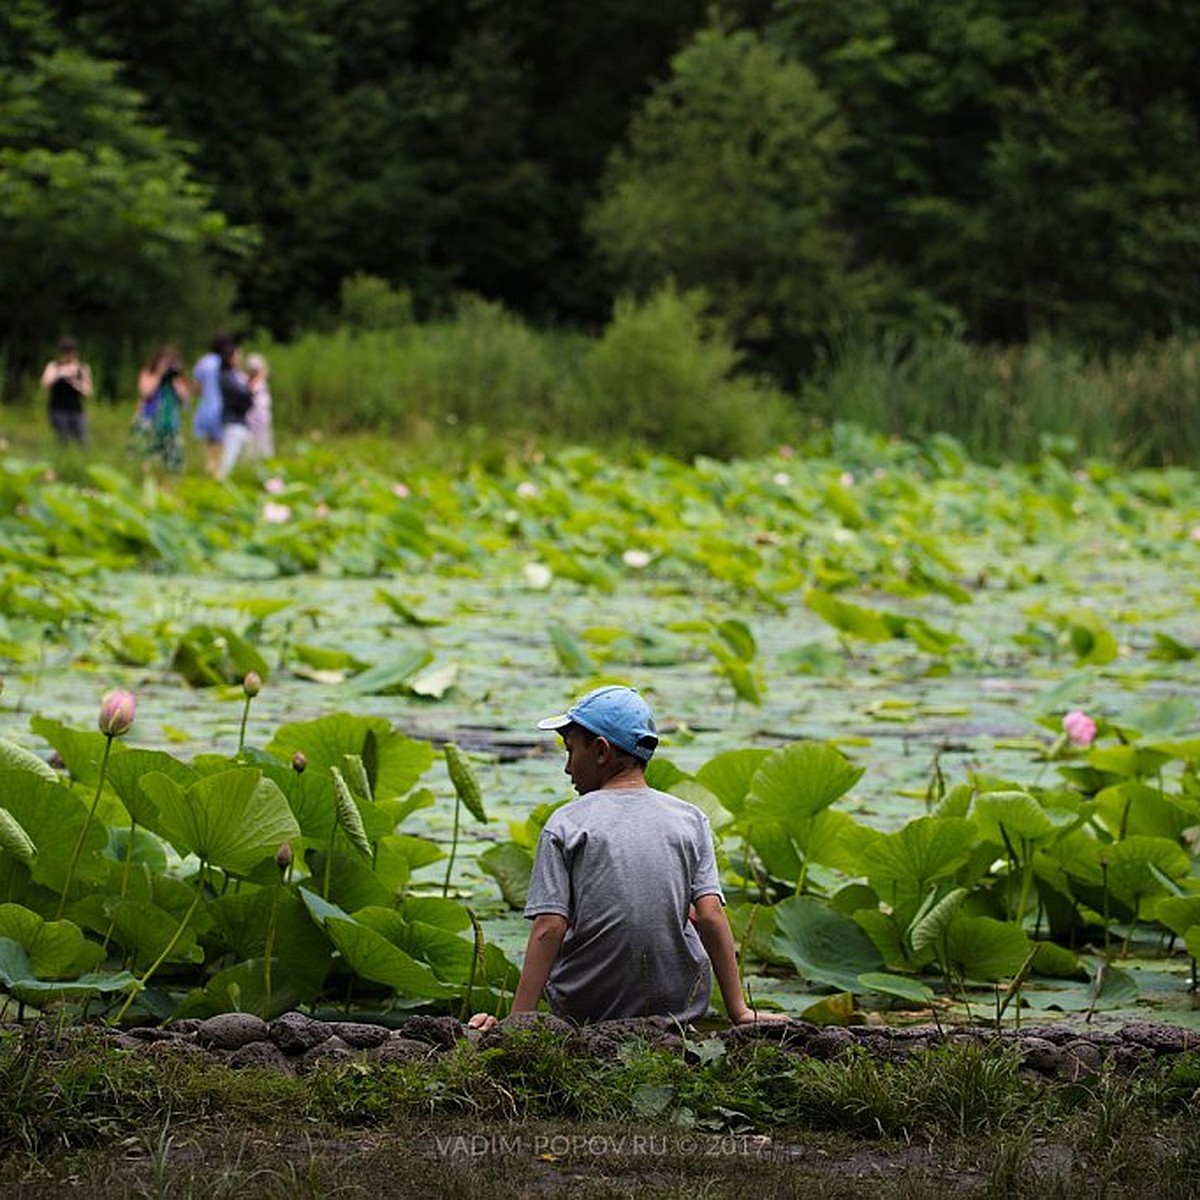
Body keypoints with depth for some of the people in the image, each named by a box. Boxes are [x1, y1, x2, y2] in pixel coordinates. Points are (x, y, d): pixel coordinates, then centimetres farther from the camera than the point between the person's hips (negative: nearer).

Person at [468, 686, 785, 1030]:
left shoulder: (565, 825, -6)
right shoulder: (690, 820, 0)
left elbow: (549, 928, -14)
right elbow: (711, 917, -8)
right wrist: (739, 1013, -6)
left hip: (583, 1007, 0)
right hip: (677, 1007, 0)